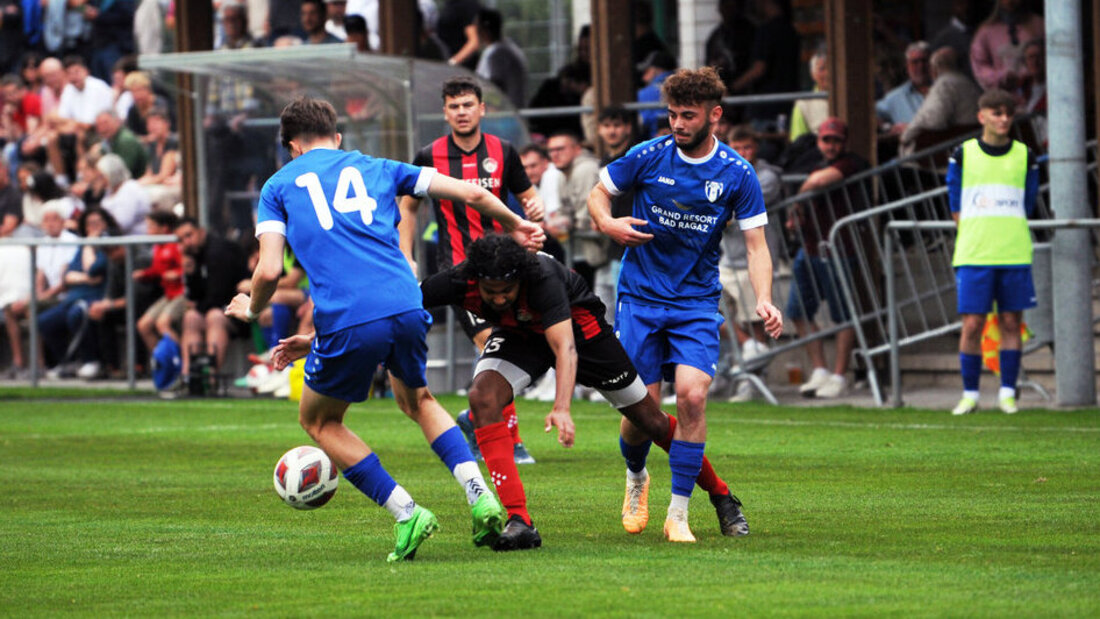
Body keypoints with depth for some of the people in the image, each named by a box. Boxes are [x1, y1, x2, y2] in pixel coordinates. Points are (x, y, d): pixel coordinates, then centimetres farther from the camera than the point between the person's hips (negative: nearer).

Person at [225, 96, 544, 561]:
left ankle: (406, 512, 6)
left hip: (346, 322, -4)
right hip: (406, 309, 4)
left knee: (319, 420, 21)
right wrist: (515, 225, 35)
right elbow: (471, 193, 17)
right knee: (416, 400, 31)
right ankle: (480, 496, 11)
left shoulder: (279, 186, 14)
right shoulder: (377, 169, 21)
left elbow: (269, 270, 1)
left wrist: (252, 309, 22)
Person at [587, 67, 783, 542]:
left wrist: (764, 300, -18)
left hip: (697, 302, 0)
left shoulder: (737, 174, -5)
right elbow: (597, 193, 9)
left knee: (692, 396, -18)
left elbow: (755, 244, -2)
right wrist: (608, 223, -14)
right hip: (640, 296, 0)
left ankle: (678, 514, -8)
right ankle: (636, 477, 31)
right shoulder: (648, 156, -5)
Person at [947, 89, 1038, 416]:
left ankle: (1007, 393, 9)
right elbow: (957, 207, 7)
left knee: (1010, 322, 2)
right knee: (972, 324, -4)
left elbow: (1027, 208, 12)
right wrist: (976, 240, -1)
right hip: (974, 254, -1)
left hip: (1014, 254, 1)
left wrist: (1007, 239, 4)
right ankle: (970, 395, 4)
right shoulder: (963, 155, 5)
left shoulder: (1025, 156, 9)